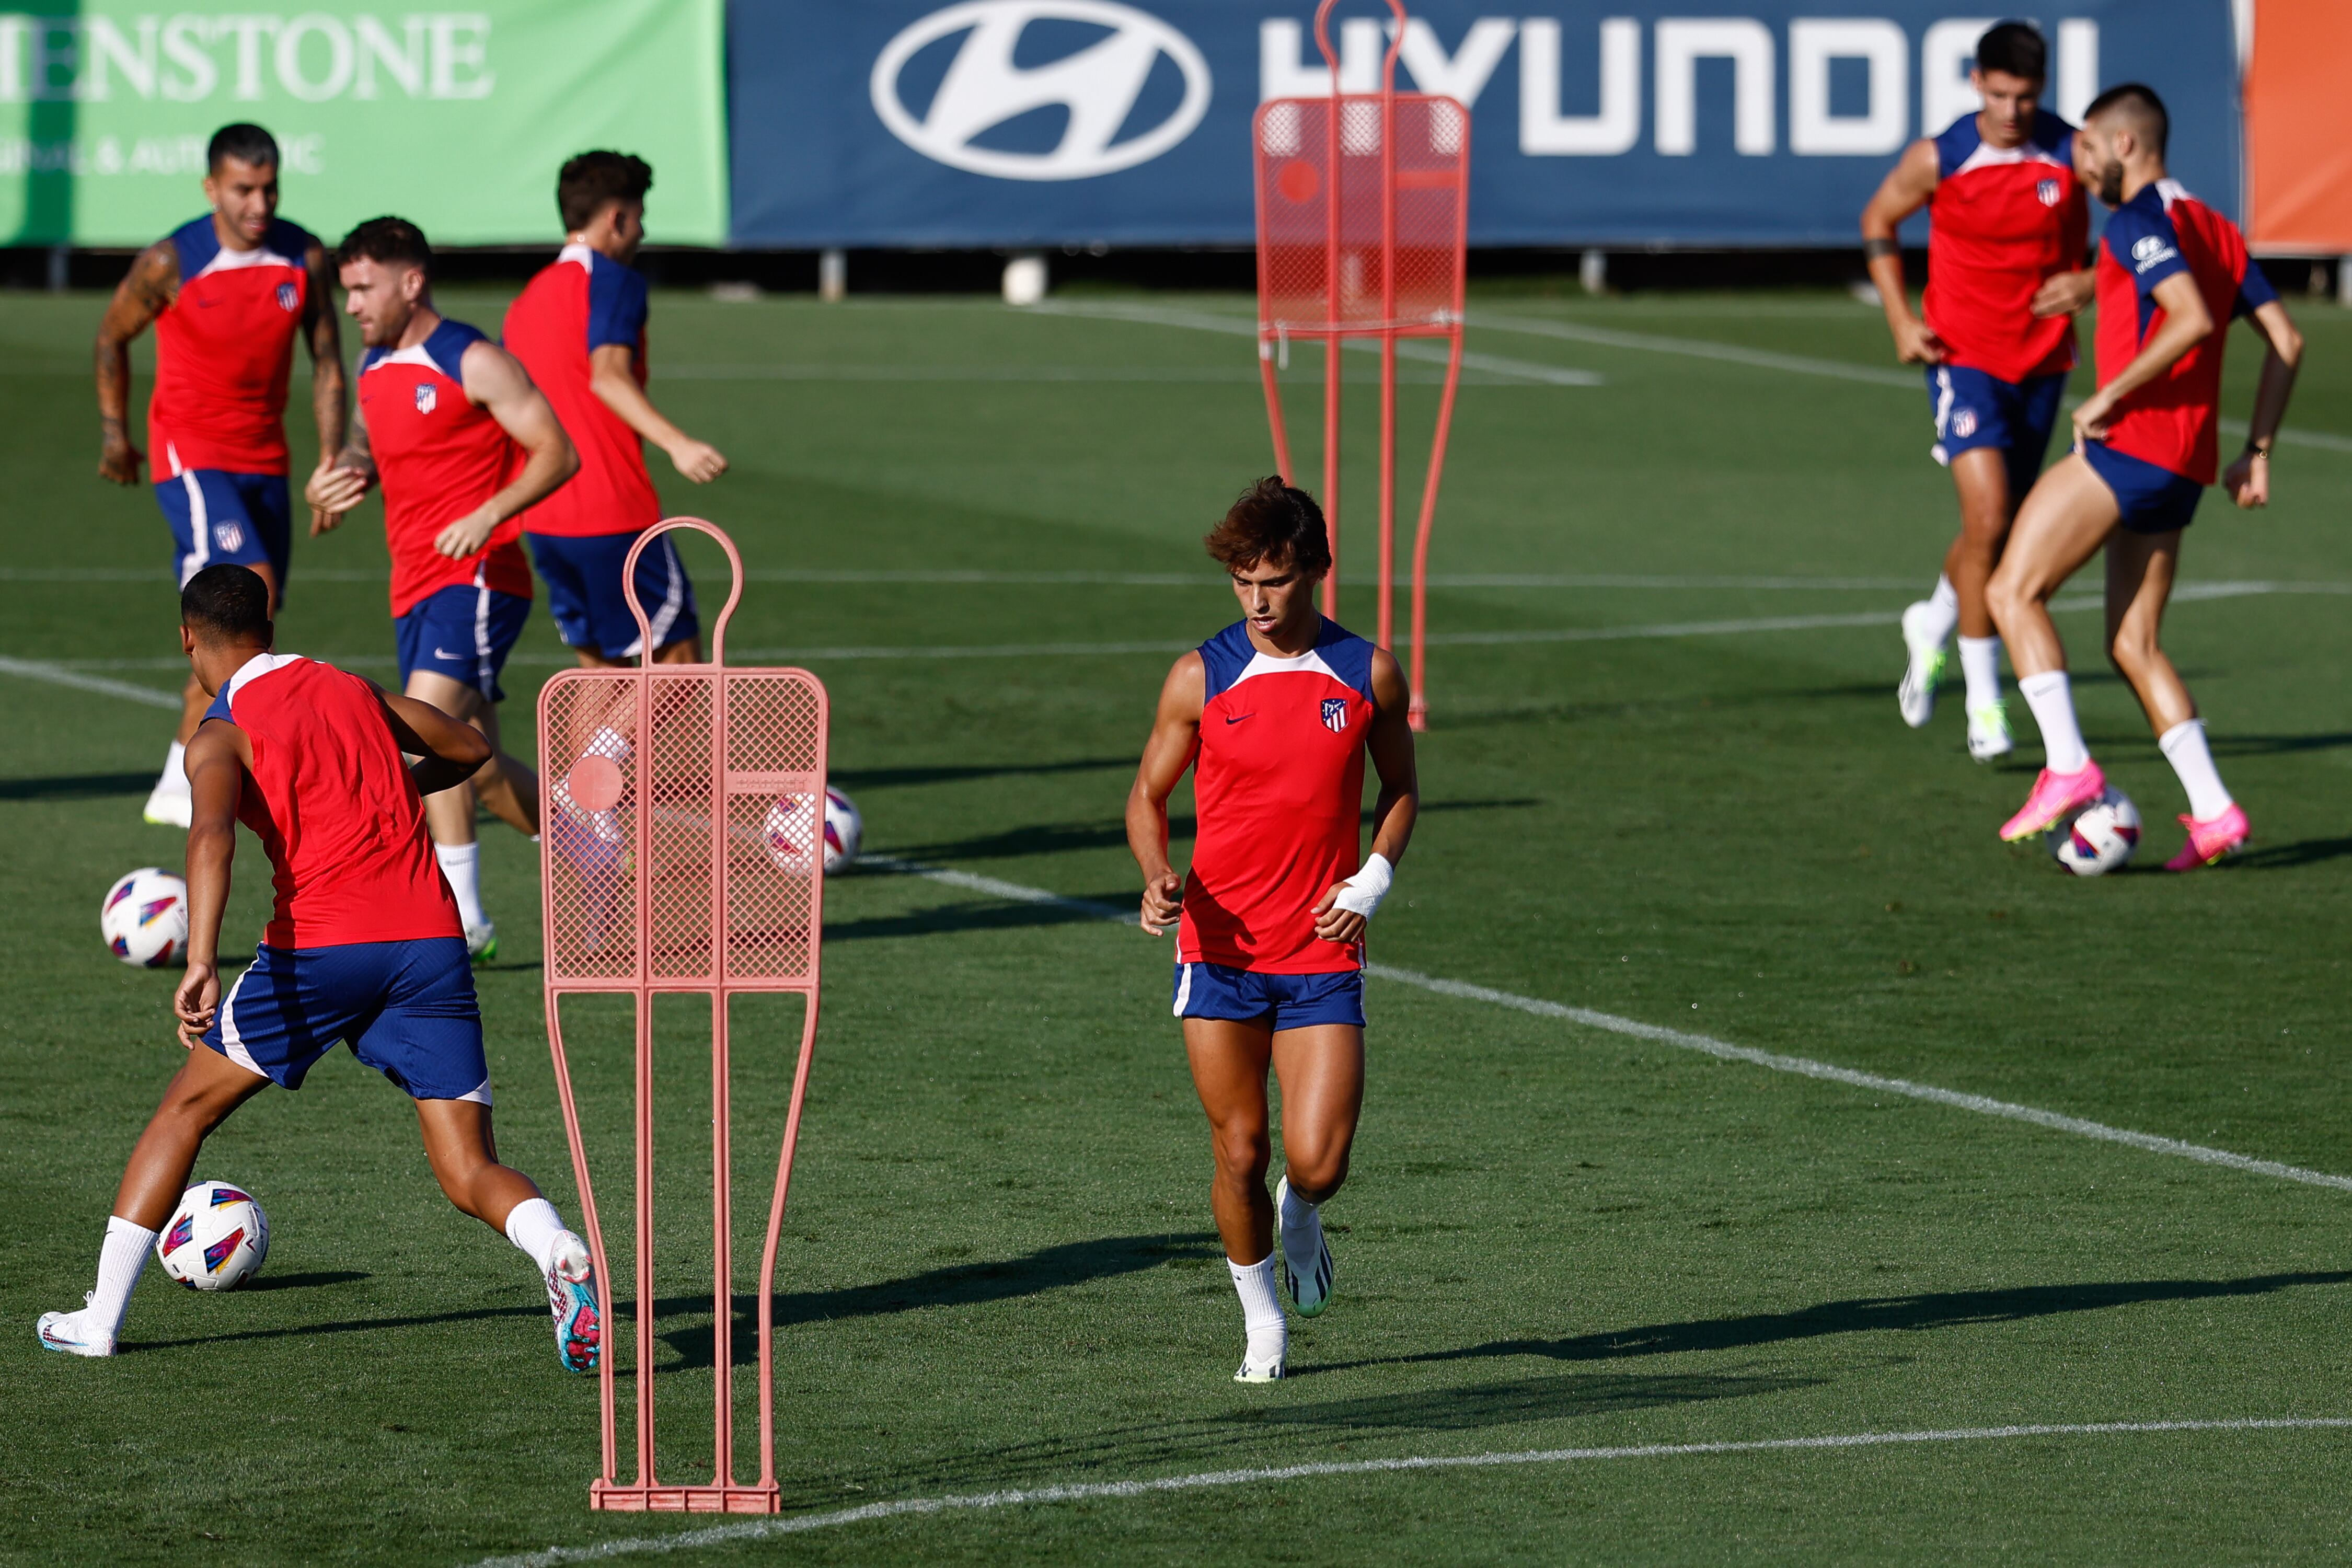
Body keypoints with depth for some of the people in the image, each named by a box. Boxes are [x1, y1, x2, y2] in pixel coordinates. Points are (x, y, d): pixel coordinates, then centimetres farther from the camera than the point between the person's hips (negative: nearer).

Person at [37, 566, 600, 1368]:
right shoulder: (355, 691, 20)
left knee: (187, 1109, 16)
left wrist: (201, 962, -28)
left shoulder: (222, 734, 4)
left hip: (319, 946, -4)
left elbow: (212, 835, -17)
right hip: (430, 939, 4)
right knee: (469, 1173, 3)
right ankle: (562, 1255, -29)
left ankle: (101, 1318, 16)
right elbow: (470, 750, 34)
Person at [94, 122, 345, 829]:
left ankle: (180, 788, 17)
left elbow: (326, 362, 7)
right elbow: (112, 336, 5)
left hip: (265, 458, 5)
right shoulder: (171, 264, -12)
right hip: (190, 452, -5)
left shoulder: (305, 259, -2)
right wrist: (114, 434, 10)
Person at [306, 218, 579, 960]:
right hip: (416, 586, 9)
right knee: (475, 767, 10)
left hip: (476, 574, -9)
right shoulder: (375, 368, 13)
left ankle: (461, 915, -25)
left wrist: (487, 515, -26)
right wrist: (335, 484, 6)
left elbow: (558, 453, -13)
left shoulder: (473, 363, -11)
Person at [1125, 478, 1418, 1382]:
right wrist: (1158, 879, -12)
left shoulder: (1368, 675, 0)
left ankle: (1301, 1220, 28)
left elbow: (1400, 787, 15)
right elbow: (1149, 793, 8)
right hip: (1220, 950, 0)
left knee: (1317, 1162, -9)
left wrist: (1373, 880, -2)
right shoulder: (1201, 678, -2)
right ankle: (1262, 1323, 23)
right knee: (1239, 1154, 1)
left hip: (1323, 953, 0)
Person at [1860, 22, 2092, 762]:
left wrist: (2093, 284, -18)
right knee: (1988, 517, -18)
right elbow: (1879, 221, 7)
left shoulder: (2074, 154, -9)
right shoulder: (1938, 159, -11)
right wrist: (1901, 321, -2)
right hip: (1964, 358, -3)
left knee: (2003, 528, 14)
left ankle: (1933, 626, 46)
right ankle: (1985, 704, -11)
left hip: (2043, 361, 3)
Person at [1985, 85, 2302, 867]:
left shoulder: (2140, 220, -8)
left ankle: (2068, 767, -17)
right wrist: (2257, 452, 18)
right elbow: (2286, 342, 18)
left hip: (2131, 444, -9)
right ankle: (2214, 812, 4)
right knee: (2132, 644, 13)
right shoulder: (2216, 229, 20)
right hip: (2183, 470, 9)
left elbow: (2192, 318, -24)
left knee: (2014, 591, -5)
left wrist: (2109, 397, -18)